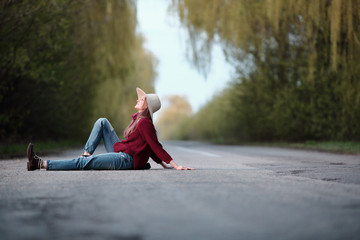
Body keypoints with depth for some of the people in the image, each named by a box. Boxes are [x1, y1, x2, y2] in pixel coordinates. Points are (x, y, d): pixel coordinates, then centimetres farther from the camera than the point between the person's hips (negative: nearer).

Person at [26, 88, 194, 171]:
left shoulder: (144, 123, -17)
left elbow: (156, 147, -17)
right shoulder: (137, 118, 14)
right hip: (120, 153, 10)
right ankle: (86, 154, 2)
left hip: (126, 160, -10)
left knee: (83, 163, -18)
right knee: (102, 122, 13)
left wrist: (175, 166, -21)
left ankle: (40, 164, -22)